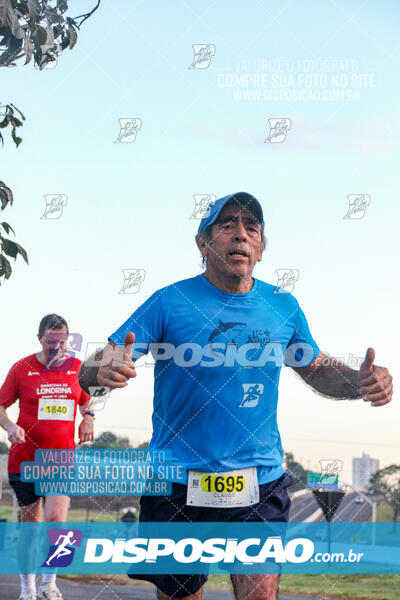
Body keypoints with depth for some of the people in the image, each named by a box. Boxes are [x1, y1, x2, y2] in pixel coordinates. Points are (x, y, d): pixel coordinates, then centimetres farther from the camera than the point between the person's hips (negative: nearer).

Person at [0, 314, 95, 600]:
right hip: (25, 458, -1)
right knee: (30, 525, 7)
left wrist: (88, 418, 1)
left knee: (56, 520, -14)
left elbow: (86, 400, 22)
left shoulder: (77, 367, 5)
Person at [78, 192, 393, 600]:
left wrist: (360, 382, -4)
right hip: (179, 485, -2)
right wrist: (105, 371, -34)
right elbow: (89, 371, -9)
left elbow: (317, 370, 18)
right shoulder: (170, 302, -7)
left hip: (260, 482, 2)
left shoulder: (283, 306, 4)